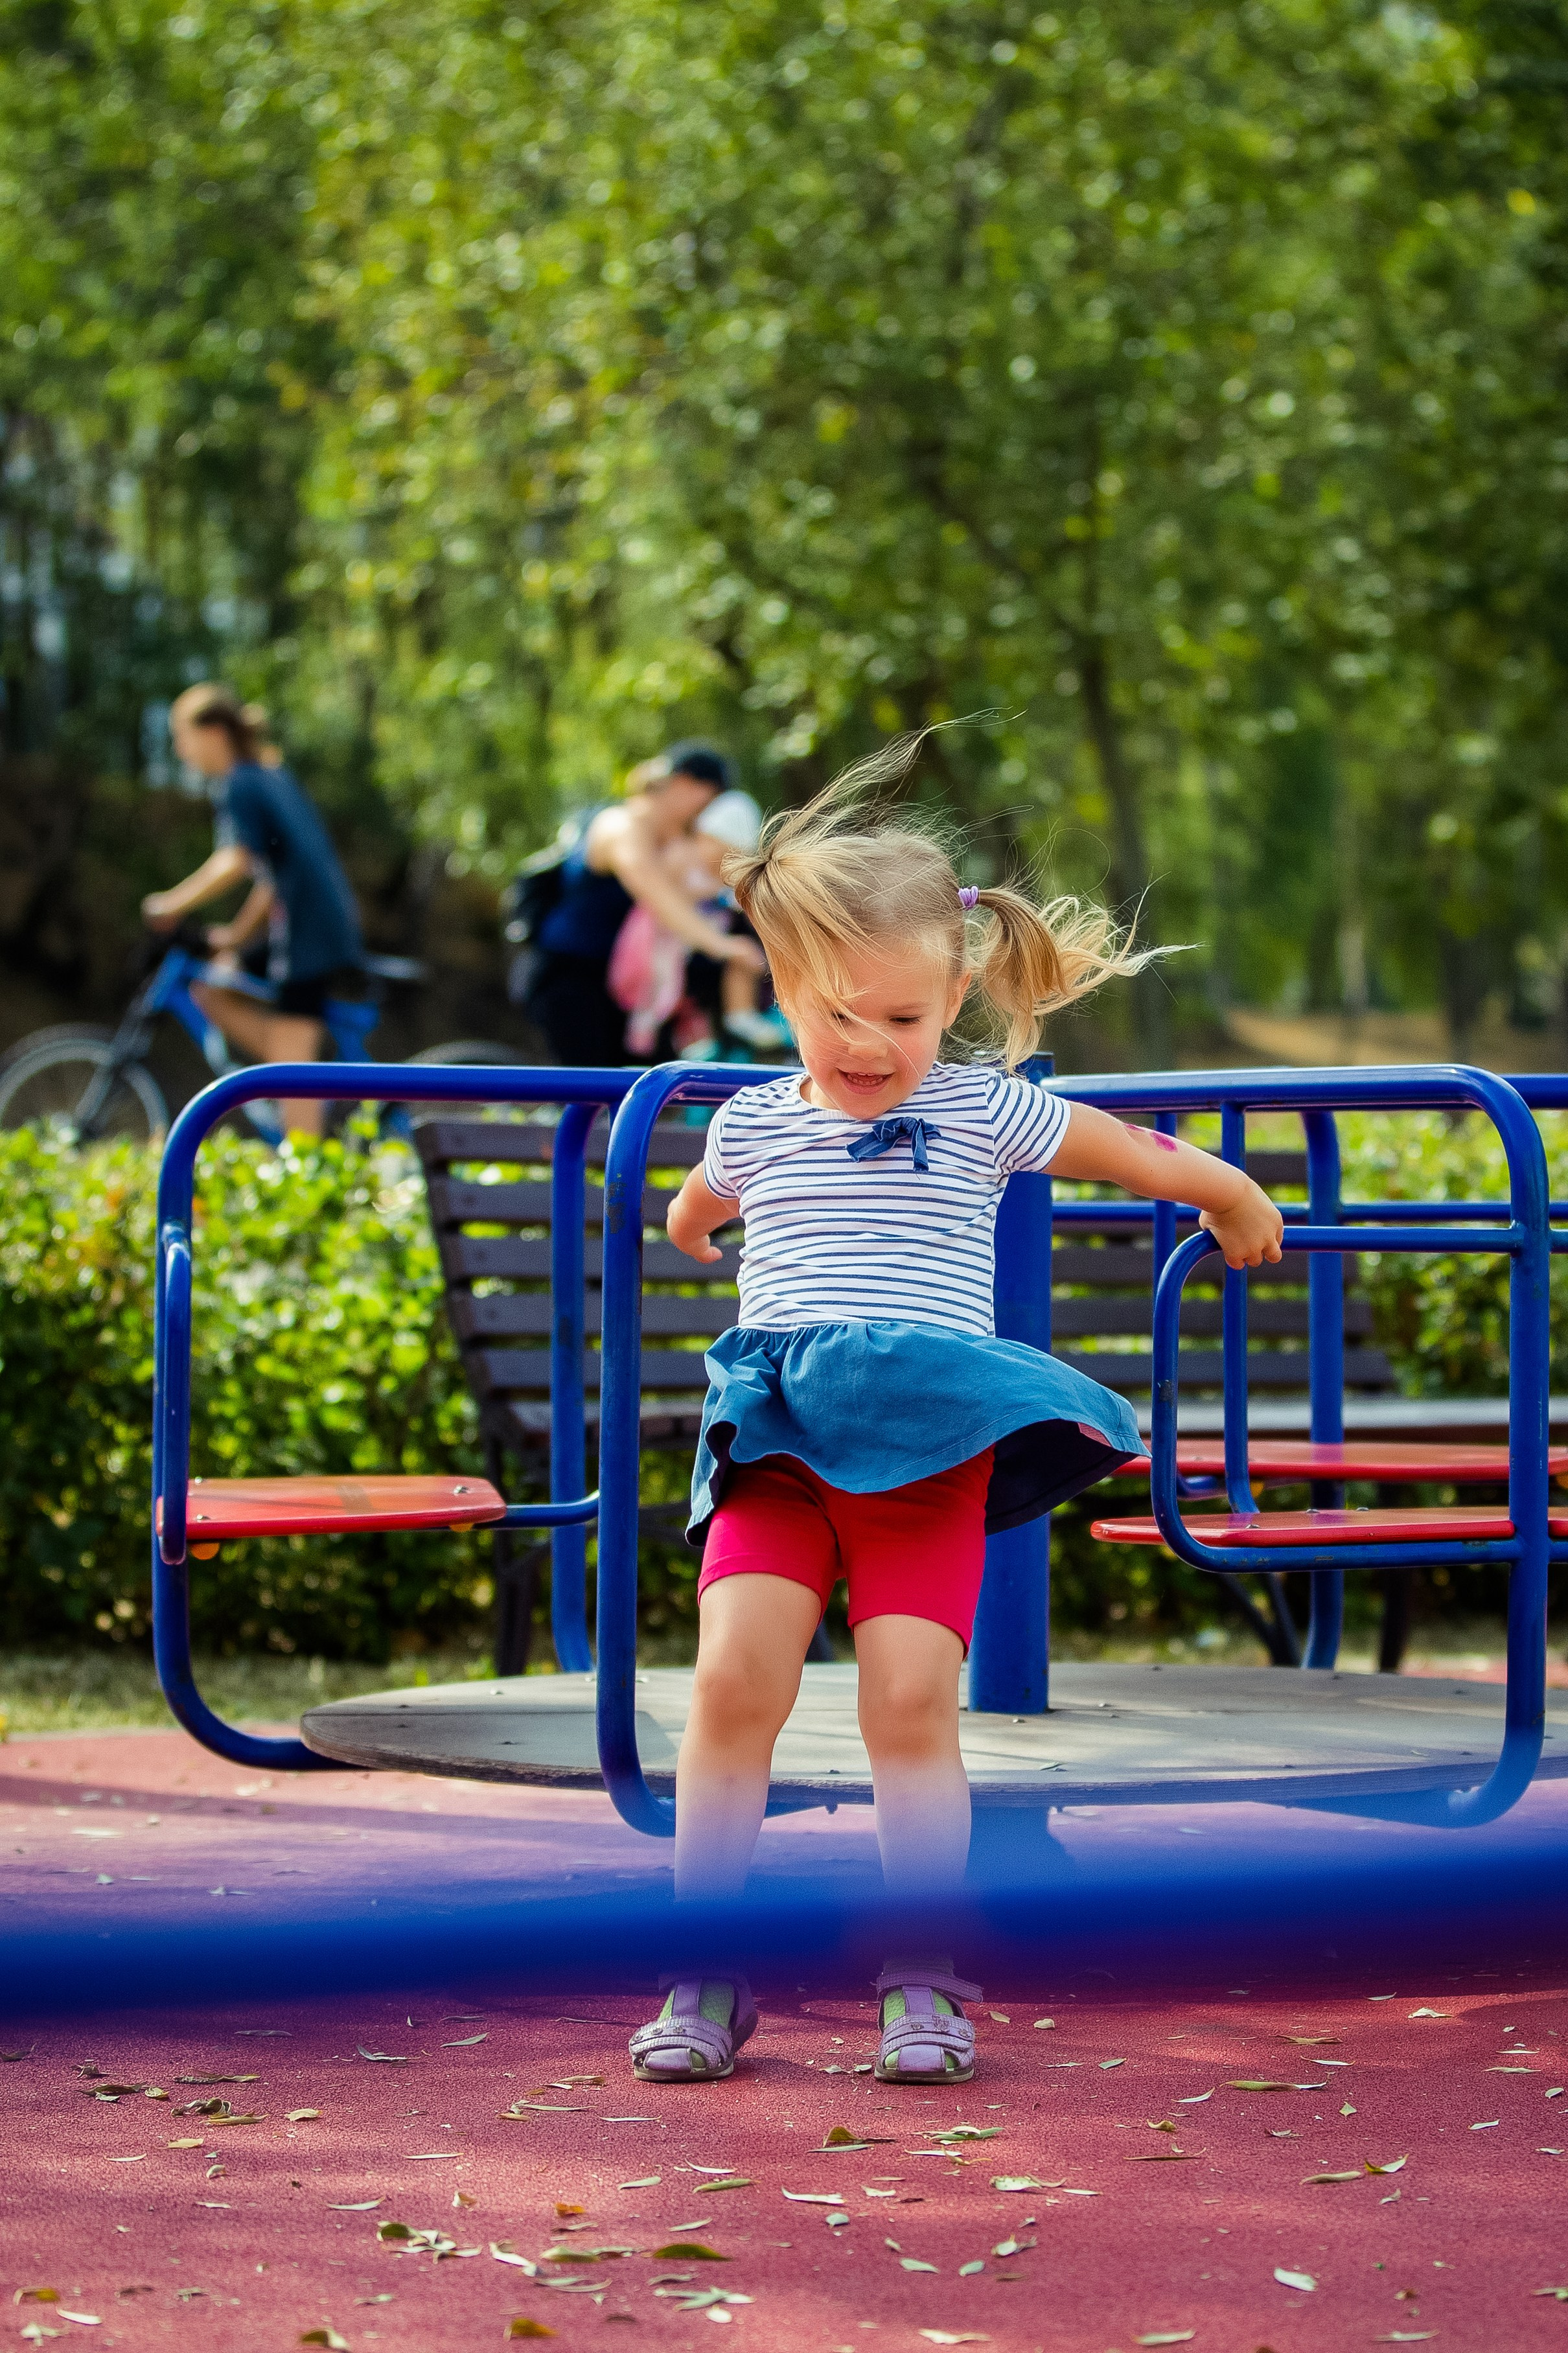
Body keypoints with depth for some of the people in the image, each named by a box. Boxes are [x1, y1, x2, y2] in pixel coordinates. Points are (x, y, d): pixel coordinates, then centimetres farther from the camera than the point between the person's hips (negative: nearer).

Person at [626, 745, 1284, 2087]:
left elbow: (1152, 1161, 20)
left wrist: (1239, 1206, 35)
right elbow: (691, 1219, 41)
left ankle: (924, 1981, -2)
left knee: (912, 1698, -14)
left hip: (930, 1445, -2)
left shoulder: (986, 1112, 8)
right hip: (778, 1444, 2)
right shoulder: (752, 1124, 16)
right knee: (736, 1674, -16)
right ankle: (705, 1972, -7)